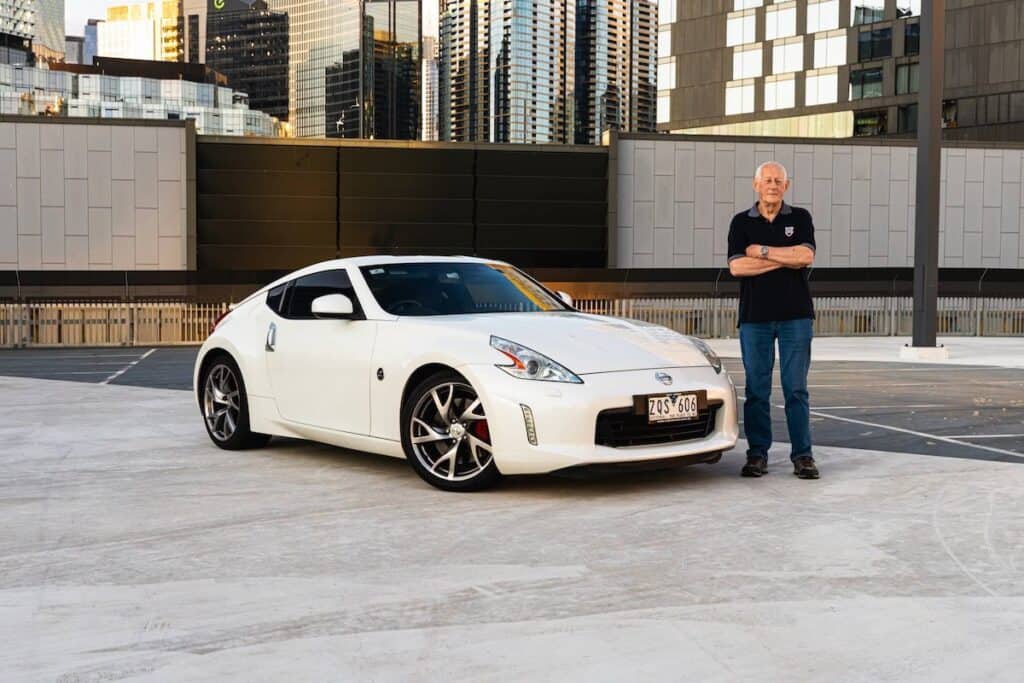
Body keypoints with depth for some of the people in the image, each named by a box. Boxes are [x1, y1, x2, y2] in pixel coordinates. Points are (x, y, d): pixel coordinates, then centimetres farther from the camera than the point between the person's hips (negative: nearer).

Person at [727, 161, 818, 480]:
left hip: (795, 315, 0)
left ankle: (802, 455, 2)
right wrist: (786, 259, -8)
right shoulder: (741, 222, 8)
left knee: (796, 388, -1)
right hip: (754, 316, 1)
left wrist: (762, 251, -7)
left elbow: (806, 256, -9)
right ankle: (757, 454, 8)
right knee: (756, 389, 2)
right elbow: (737, 266, -6)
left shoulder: (800, 218, 8)